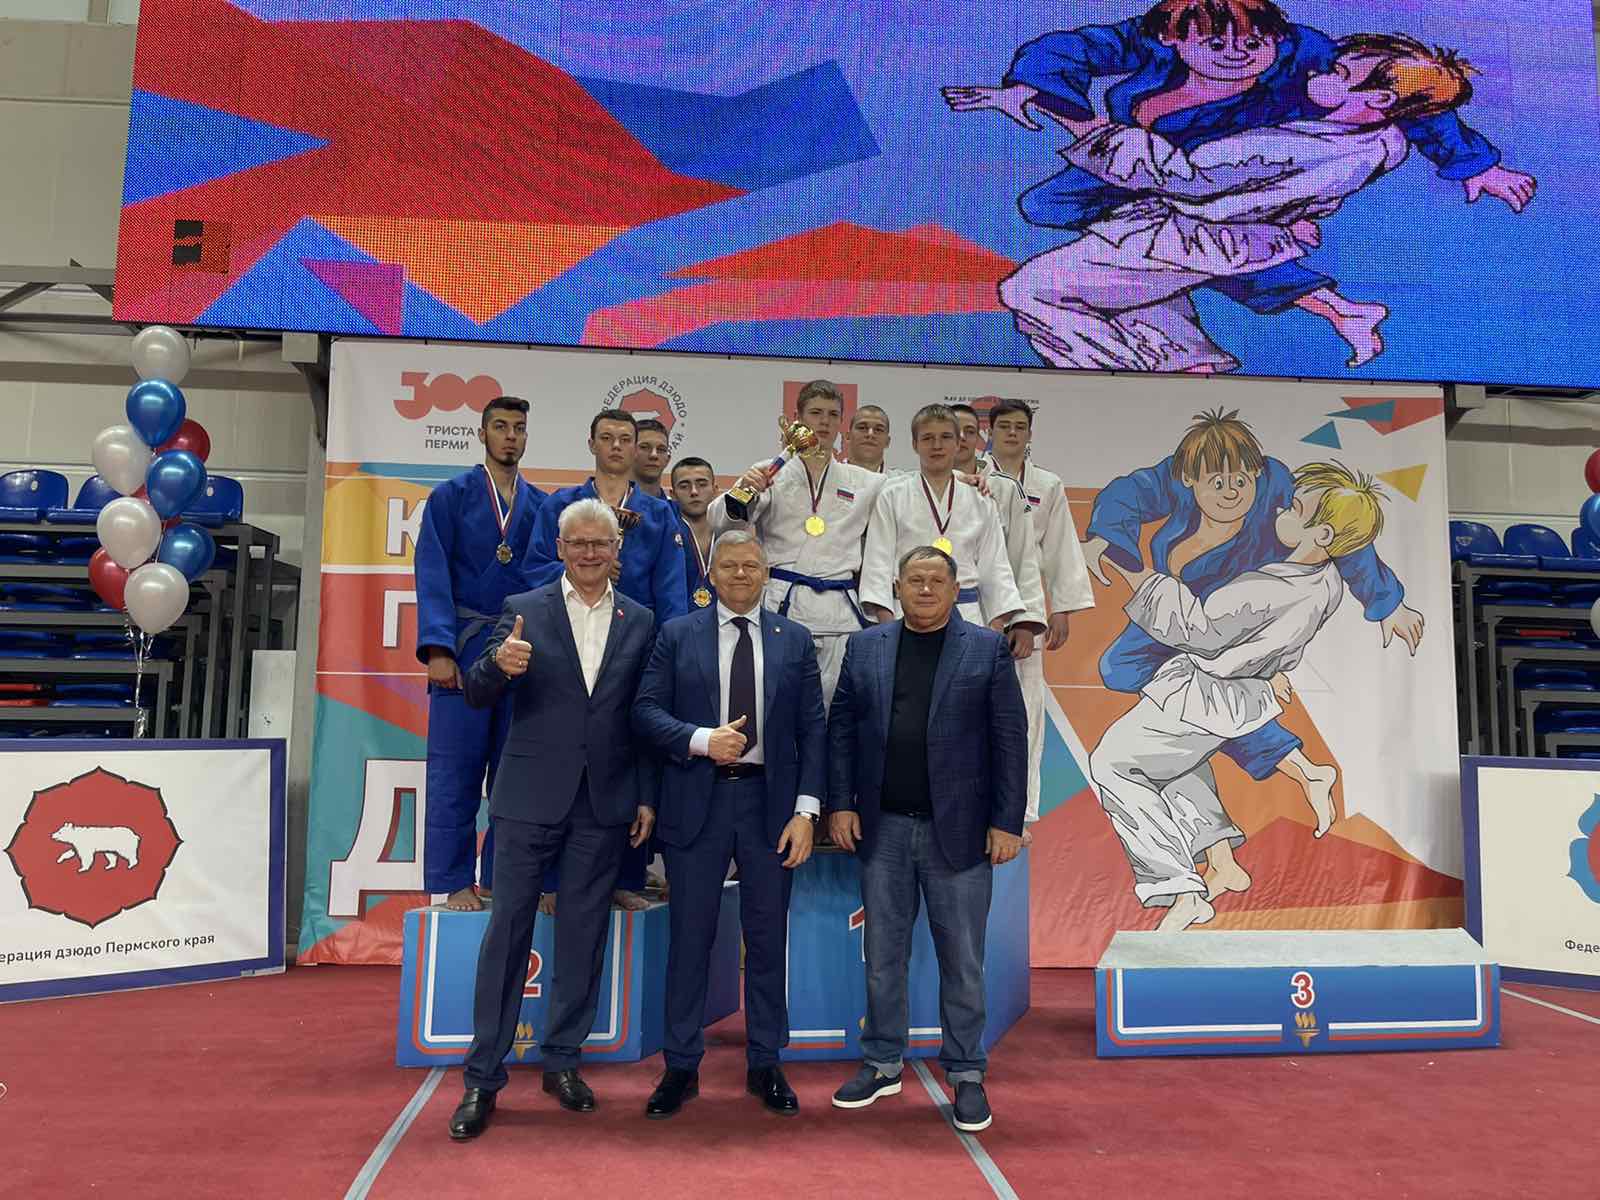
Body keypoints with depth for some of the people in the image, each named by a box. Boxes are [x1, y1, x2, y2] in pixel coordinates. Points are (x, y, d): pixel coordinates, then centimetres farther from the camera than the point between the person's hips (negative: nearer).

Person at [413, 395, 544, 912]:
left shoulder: (540, 505, 12)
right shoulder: (451, 496, 4)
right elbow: (433, 576, -4)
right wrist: (438, 648, -15)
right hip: (465, 649, -3)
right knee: (457, 773, 0)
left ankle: (501, 880, 14)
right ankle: (455, 883, 9)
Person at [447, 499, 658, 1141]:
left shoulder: (639, 622, 7)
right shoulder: (524, 610, 1)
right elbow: (477, 696, -4)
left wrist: (647, 797, 4)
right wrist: (498, 663, -27)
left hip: (605, 801, 2)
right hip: (531, 796, -2)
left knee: (584, 934, 10)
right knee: (508, 929, 3)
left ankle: (561, 1059, 25)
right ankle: (483, 1076, 13)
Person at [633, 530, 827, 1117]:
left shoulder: (795, 640, 7)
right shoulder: (677, 634, 4)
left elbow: (812, 729, 3)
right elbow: (646, 711, -1)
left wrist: (806, 809, -5)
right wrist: (701, 740, -17)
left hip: (770, 802, 1)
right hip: (697, 800, -1)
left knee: (767, 938, 9)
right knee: (690, 936, 6)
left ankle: (765, 1064, 24)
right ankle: (681, 1066, 21)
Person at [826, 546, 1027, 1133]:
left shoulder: (988, 649, 0)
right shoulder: (865, 646, 7)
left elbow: (1009, 739, -3)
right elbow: (841, 727, 6)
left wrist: (1007, 821, -8)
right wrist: (840, 804, -2)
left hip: (958, 830, -2)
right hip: (882, 827, 3)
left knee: (962, 959, 7)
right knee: (882, 954, 13)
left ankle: (966, 1074, 22)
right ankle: (882, 1064, 28)